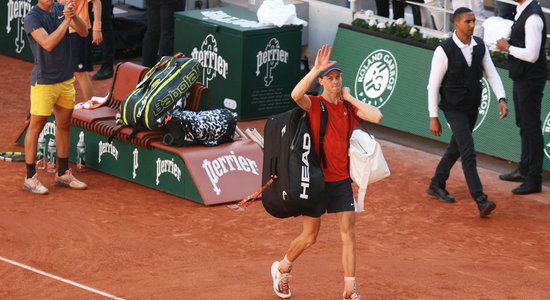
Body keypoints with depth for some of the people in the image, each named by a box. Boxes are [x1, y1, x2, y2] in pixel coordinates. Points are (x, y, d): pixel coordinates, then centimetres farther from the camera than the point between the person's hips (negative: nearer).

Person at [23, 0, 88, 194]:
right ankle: (30, 178, 6)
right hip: (43, 82, -6)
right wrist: (66, 20, -28)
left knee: (64, 125, 14)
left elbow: (83, 32, -4)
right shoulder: (32, 17, -14)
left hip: (66, 79, 6)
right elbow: (48, 44, -27)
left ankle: (63, 174, 25)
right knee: (36, 127, 0)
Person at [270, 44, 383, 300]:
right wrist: (316, 69, -39)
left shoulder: (349, 106, 4)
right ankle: (282, 268, 34)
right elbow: (296, 94, -33)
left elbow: (377, 117, -12)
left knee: (348, 233, -3)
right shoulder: (314, 104, -10)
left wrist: (350, 98, -7)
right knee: (310, 237, 6)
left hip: (342, 180, 4)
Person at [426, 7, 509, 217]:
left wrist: (501, 99, -15)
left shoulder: (480, 46, -1)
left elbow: (492, 74, 1)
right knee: (468, 152, -14)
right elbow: (433, 84, -12)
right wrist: (433, 118, -11)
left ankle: (436, 186, 39)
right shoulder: (444, 50, -17)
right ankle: (481, 201, -19)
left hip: (472, 108, 7)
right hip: (454, 109, -7)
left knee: (455, 149, 20)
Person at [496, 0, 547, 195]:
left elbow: (532, 55, -26)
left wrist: (508, 48, -15)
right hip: (521, 77, 10)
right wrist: (509, 45, 4)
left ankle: (534, 179, 5)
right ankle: (524, 170, 36)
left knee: (531, 128, -2)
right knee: (523, 125, 21)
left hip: (531, 80, -10)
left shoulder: (533, 17, -23)